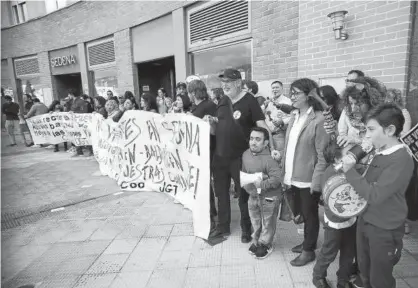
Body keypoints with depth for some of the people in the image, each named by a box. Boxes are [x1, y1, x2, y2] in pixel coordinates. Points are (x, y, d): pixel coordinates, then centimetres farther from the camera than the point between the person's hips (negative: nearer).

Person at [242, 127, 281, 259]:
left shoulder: (269, 159, -24)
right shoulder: (246, 154, -3)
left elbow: (276, 179, -28)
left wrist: (262, 185, -30)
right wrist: (247, 185, -1)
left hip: (269, 197, -6)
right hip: (253, 195, 6)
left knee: (267, 223, 12)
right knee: (255, 221, 21)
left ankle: (265, 244, 33)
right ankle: (256, 241, 42)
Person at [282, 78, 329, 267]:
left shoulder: (319, 119, -15)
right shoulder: (294, 116, 8)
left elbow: (323, 155, -16)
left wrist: (317, 181, -17)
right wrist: (286, 173, 8)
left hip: (308, 179, -7)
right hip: (294, 177, 7)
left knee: (310, 214, 11)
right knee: (302, 212, 22)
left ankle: (309, 250, 30)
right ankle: (307, 242, 43)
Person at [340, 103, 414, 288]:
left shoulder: (401, 160, -23)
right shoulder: (380, 153, 0)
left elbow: (375, 196, -27)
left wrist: (350, 171, -21)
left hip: (385, 231, -7)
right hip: (364, 222, 7)